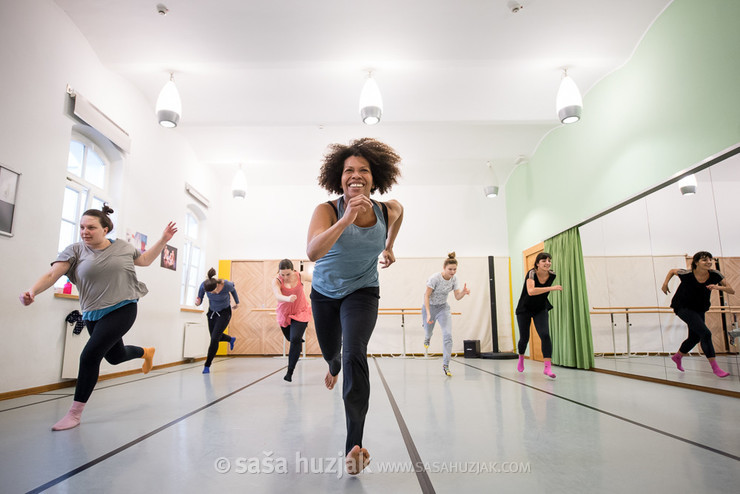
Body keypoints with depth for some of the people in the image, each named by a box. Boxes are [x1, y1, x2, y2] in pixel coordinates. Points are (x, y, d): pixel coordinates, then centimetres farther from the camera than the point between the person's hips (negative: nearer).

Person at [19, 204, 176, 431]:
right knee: (115, 356, 19)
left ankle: (75, 413, 3)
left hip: (122, 310, -3)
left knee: (90, 355, -14)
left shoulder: (122, 247, 1)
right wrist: (33, 290, -33)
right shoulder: (75, 250, -3)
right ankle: (146, 352, 55)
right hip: (93, 315, 3)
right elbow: (52, 274, -14)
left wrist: (163, 240, 9)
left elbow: (145, 259, 17)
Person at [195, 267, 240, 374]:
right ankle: (231, 339, 51)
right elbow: (200, 300, -11)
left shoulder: (226, 285, -31)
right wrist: (197, 302, -36)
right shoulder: (203, 285, -25)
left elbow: (233, 289, -6)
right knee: (215, 337, 17)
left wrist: (237, 302, 8)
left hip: (224, 312, -4)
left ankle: (207, 365, 3)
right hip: (212, 312, 4)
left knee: (214, 338, -13)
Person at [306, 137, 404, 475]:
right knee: (330, 352, 21)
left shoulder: (388, 210, -17)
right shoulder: (327, 210, -27)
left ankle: (354, 444, -16)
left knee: (354, 355, -23)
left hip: (363, 292, 0)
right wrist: (346, 219, -56)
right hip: (325, 291, 1)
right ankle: (335, 367, 63)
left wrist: (389, 246, 18)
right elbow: (312, 252, -46)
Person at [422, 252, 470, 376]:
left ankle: (445, 365, -5)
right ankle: (427, 339, 57)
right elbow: (426, 296, -20)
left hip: (443, 307, 3)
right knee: (428, 332, 15)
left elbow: (457, 297, -7)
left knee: (448, 335, -14)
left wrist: (464, 292, -29)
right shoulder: (434, 278, -25)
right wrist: (428, 314, -27)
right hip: (430, 307, -3)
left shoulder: (454, 278, -11)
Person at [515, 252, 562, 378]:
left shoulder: (552, 275, -11)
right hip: (524, 309, -3)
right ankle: (521, 358, 36)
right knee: (524, 338, 5)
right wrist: (551, 288, -46)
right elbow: (531, 291, -44)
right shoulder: (531, 273, -25)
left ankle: (547, 368, -16)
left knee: (545, 335, -17)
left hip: (540, 309, 3)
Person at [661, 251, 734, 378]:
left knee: (695, 337, 16)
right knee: (705, 334, -19)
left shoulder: (715, 275, -14)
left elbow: (731, 291, -12)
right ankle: (715, 367, -11)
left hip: (699, 310, 6)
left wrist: (719, 287, -30)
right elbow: (672, 271, -2)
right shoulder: (687, 274, -22)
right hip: (683, 308, -6)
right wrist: (665, 284, -10)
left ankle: (677, 357, 40)